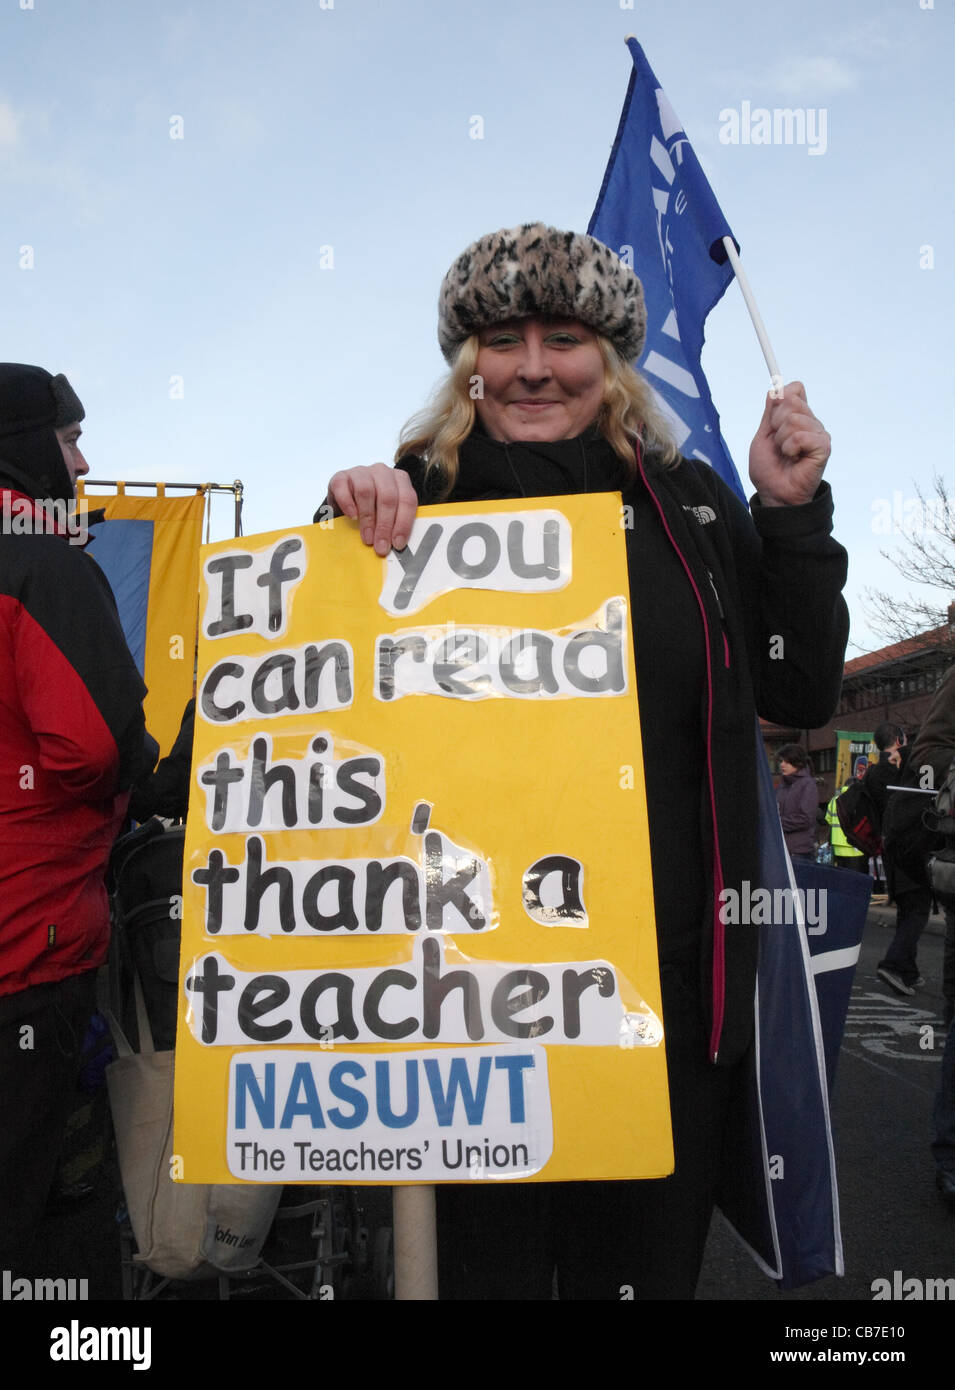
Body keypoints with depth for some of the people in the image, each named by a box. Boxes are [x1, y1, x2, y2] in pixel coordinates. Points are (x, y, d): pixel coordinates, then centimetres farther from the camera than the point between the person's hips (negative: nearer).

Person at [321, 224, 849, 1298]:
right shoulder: (419, 501, 0)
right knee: (488, 1253, 15)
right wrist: (348, 524, -14)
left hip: (667, 967, 2)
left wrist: (792, 513, -3)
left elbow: (802, 696, 6)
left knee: (647, 1256, 19)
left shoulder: (690, 504, 5)